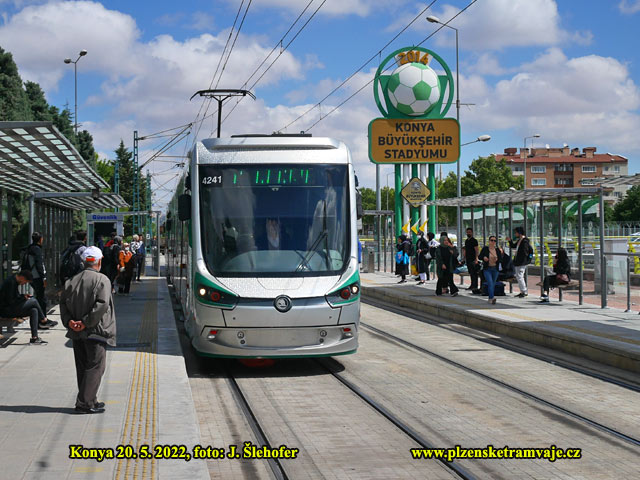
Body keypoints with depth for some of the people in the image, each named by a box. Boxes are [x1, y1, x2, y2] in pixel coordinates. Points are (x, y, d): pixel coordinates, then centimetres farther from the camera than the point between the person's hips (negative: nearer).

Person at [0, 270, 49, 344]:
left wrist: (23, 296, 5)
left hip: (11, 308, 10)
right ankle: (43, 321, 7)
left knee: (34, 310, -4)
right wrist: (23, 297, -11)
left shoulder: (15, 282, 12)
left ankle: (34, 338, -8)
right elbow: (10, 301, -22)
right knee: (34, 301, -13)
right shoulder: (10, 282, -19)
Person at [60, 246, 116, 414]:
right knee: (95, 367, -1)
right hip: (94, 331, -6)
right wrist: (86, 322, -16)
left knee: (83, 367, 13)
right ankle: (85, 402, -6)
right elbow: (102, 304, -20)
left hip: (76, 332, 6)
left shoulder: (72, 281, 9)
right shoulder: (102, 280, -9)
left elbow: (63, 303, 4)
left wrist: (69, 321, -3)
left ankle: (90, 400, 20)